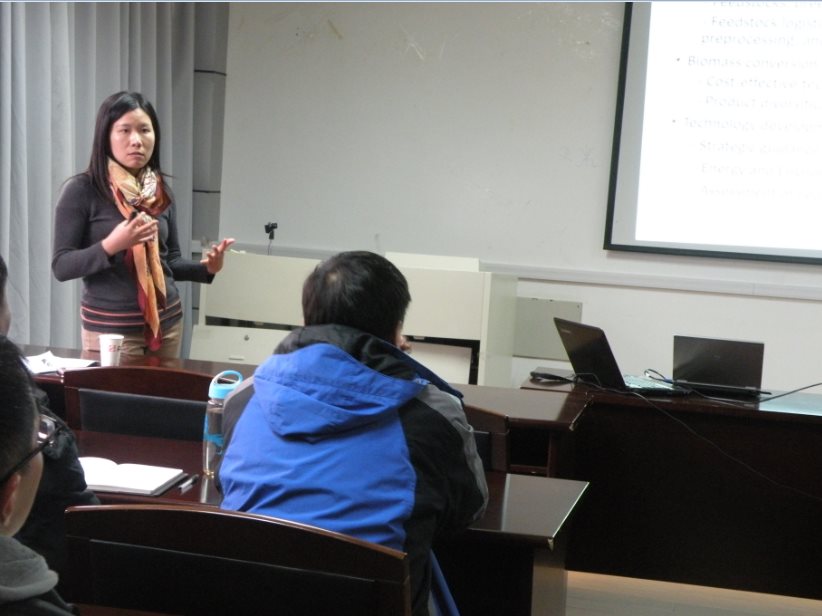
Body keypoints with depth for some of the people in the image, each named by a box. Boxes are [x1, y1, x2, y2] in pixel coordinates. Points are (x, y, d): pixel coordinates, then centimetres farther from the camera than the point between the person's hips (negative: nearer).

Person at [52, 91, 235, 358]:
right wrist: (111, 246, -27)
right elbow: (61, 266, -11)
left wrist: (205, 268, -6)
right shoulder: (81, 190, -10)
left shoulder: (161, 192, 6)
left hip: (167, 323, 5)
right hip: (110, 328, -5)